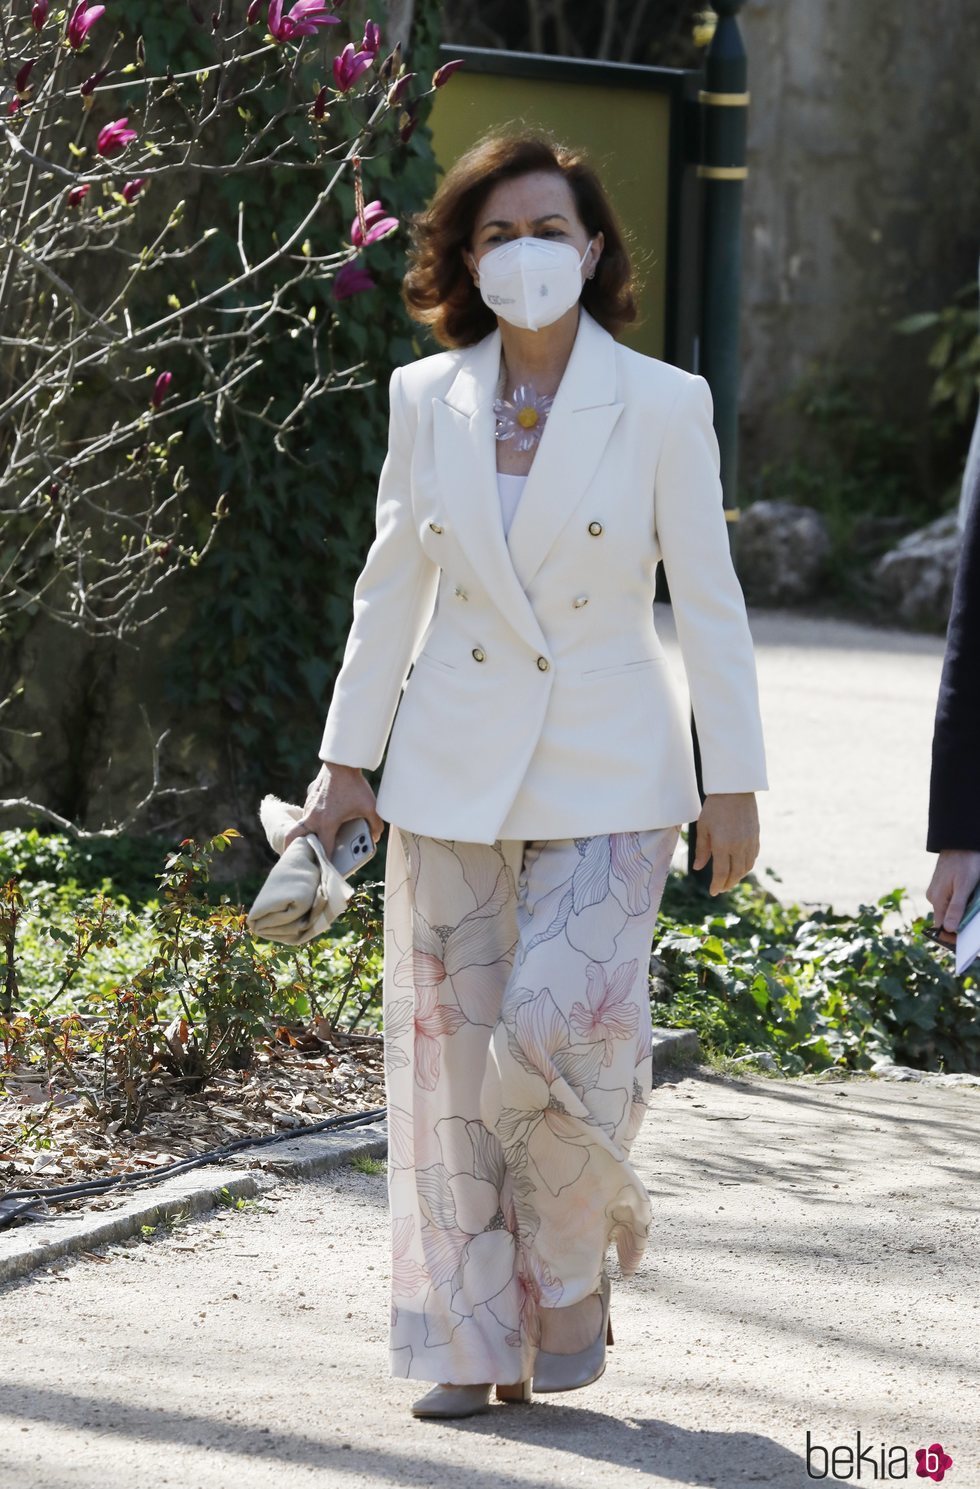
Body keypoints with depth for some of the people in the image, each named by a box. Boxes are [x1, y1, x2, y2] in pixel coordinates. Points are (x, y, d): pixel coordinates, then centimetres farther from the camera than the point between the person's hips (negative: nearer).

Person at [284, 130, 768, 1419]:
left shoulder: (662, 405, -4)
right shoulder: (426, 400, 3)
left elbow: (708, 603, -2)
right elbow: (391, 591, 10)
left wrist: (735, 781, -4)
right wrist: (346, 760, 9)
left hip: (606, 778, -3)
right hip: (456, 770, 3)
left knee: (563, 1023, -16)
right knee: (452, 1051, 2)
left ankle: (574, 1266, 12)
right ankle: (473, 1339, 12)